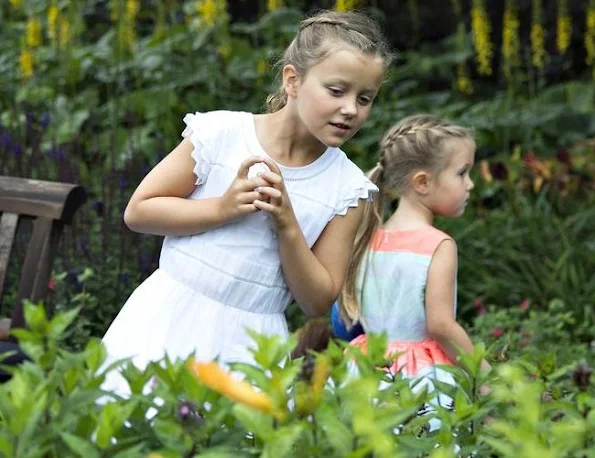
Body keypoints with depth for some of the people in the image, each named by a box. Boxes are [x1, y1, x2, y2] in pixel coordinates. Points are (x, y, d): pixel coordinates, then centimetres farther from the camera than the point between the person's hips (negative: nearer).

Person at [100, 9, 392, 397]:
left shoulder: (347, 188, -3)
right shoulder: (221, 132, -8)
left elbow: (320, 303, 0)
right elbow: (138, 211, -2)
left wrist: (287, 226, -15)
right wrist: (221, 208, -16)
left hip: (248, 345, 1)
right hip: (168, 321, -1)